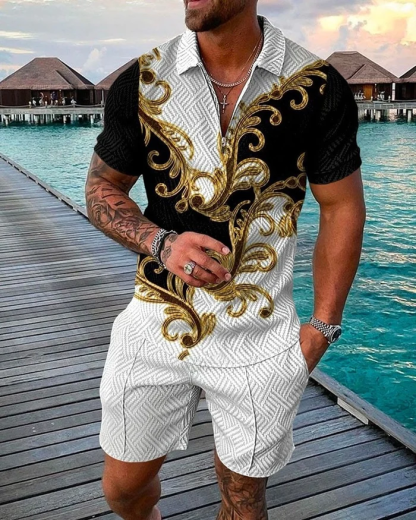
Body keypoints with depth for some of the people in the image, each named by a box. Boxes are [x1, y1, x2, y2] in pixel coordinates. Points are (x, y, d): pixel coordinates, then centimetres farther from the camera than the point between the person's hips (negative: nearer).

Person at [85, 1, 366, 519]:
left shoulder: (319, 88, -7)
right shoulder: (140, 82, -3)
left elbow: (342, 209, 1)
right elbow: (102, 187, 6)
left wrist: (322, 327, -2)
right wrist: (161, 242, -14)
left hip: (261, 341, -1)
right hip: (156, 326, 2)